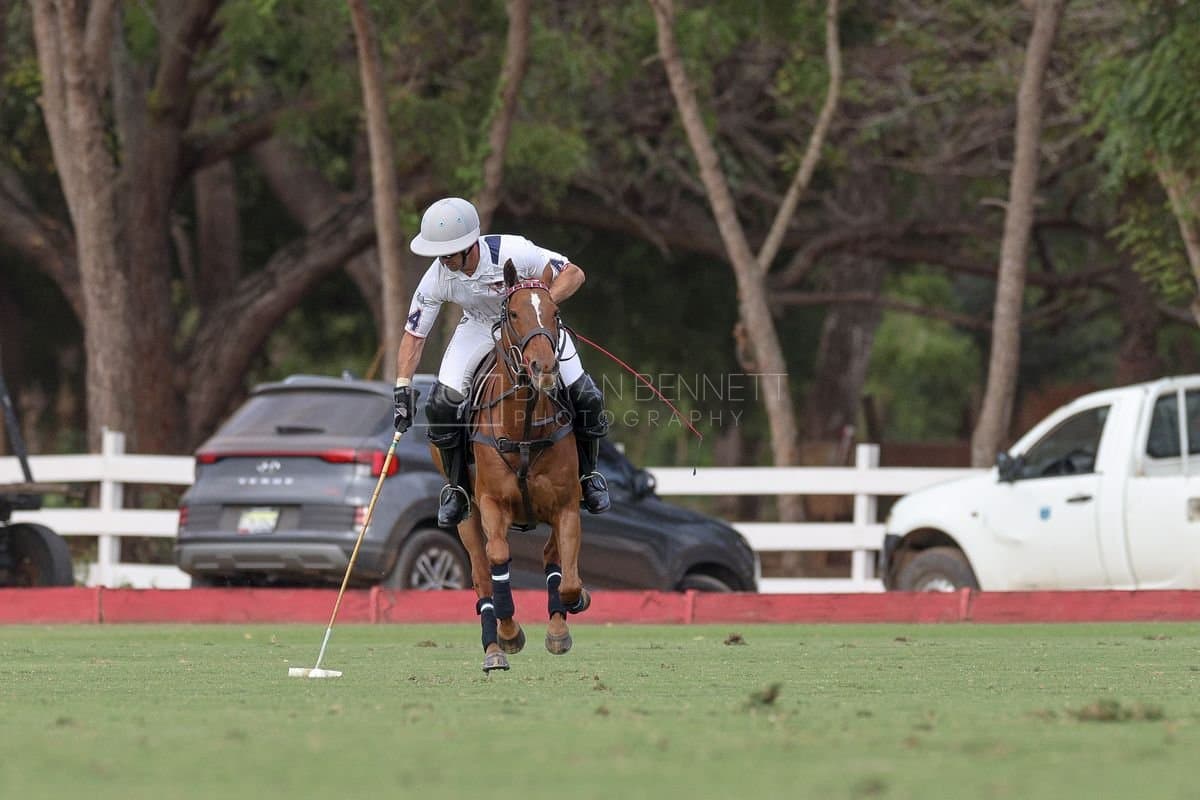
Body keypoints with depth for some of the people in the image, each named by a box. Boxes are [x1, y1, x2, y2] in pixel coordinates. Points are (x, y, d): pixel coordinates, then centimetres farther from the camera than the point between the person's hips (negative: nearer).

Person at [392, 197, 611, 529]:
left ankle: (587, 475, 15)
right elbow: (413, 335, -15)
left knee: (586, 398, -14)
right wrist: (403, 390, -23)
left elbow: (573, 274, -26)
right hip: (480, 327, 2)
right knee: (442, 404, -17)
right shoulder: (437, 278, -26)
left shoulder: (512, 251, -36)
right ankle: (456, 489, 5)